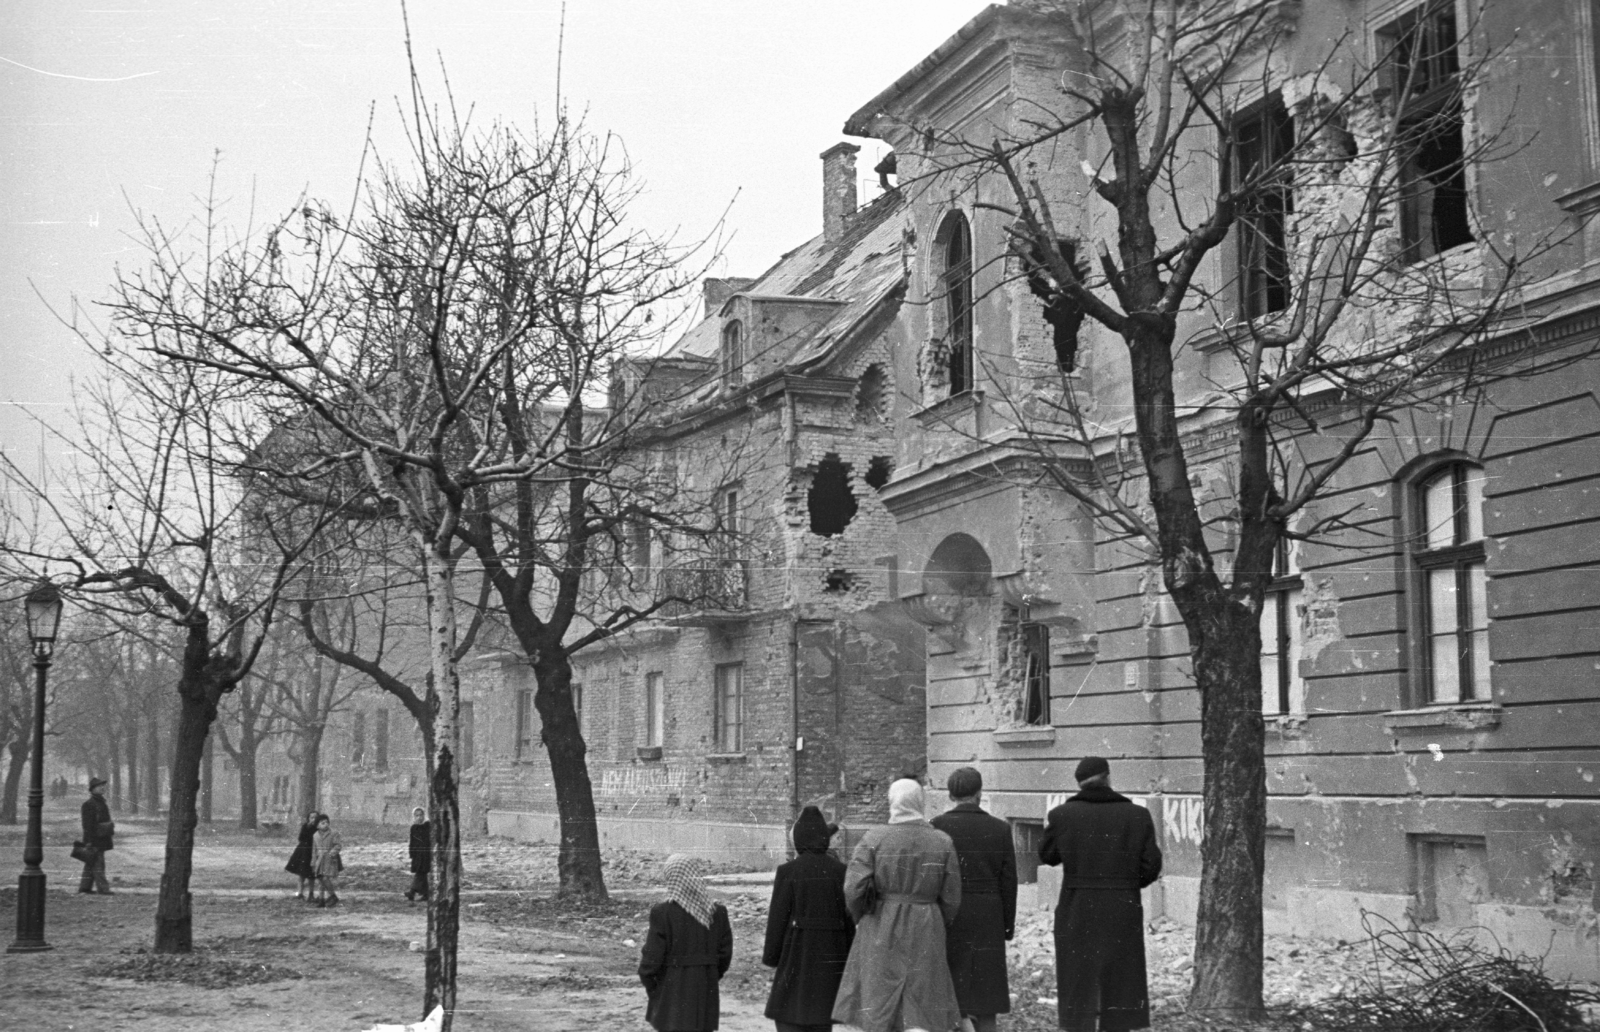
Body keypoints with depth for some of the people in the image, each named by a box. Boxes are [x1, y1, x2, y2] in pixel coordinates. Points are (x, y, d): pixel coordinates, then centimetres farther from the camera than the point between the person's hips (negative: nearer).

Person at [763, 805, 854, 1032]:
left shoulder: (788, 871, -10)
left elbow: (778, 918, -8)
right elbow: (849, 918, 2)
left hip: (797, 954, -4)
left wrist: (770, 957, 2)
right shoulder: (840, 871, -1)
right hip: (831, 955, 4)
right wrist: (848, 958, 12)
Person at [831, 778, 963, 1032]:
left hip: (880, 935, 0)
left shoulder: (874, 839, -7)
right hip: (925, 937, 1)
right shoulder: (943, 842, -2)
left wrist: (862, 919, 7)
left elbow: (854, 889, -13)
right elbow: (951, 899, 1)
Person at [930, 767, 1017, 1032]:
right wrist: (1008, 923, 10)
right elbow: (1008, 881, 1)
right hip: (988, 919, 1)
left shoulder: (937, 827, -6)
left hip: (947, 916, -1)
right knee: (985, 991, 8)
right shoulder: (1000, 829, -1)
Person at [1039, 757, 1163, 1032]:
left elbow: (1047, 855, 8)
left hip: (1077, 913, 0)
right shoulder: (1138, 816, -6)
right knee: (1118, 989, 10)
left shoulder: (1062, 815, -6)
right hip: (1123, 914, 0)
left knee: (1079, 989, 8)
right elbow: (1151, 867, -3)